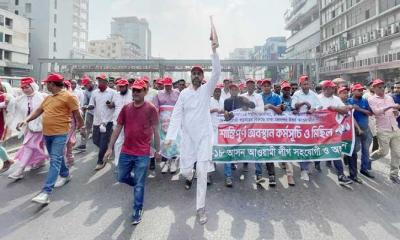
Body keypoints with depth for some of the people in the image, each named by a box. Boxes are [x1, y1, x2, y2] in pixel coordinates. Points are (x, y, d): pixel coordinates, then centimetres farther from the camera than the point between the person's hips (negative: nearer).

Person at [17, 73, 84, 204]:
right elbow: (38, 110, 19)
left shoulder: (68, 97, -11)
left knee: (55, 161, -10)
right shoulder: (48, 98, 14)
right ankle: (65, 175, 41)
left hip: (60, 134, -8)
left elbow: (77, 114, -8)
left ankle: (46, 192, -12)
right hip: (47, 133, 8)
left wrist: (79, 126, -1)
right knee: (56, 158, 20)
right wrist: (27, 120, 6)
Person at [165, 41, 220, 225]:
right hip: (187, 136, 2)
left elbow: (217, 73, -17)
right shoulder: (184, 93, 2)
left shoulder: (207, 89, -1)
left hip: (204, 135, -1)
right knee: (186, 170, 5)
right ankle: (189, 175, 47)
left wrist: (214, 51, -26)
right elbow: (176, 115, -4)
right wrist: (170, 136, -13)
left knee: (202, 171, -3)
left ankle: (201, 208, 10)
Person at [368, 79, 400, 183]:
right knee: (383, 152, -1)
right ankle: (370, 158, 30)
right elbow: (376, 112, -20)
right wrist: (390, 106, -28)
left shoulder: (389, 97, 12)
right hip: (383, 130, -5)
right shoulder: (371, 99, -4)